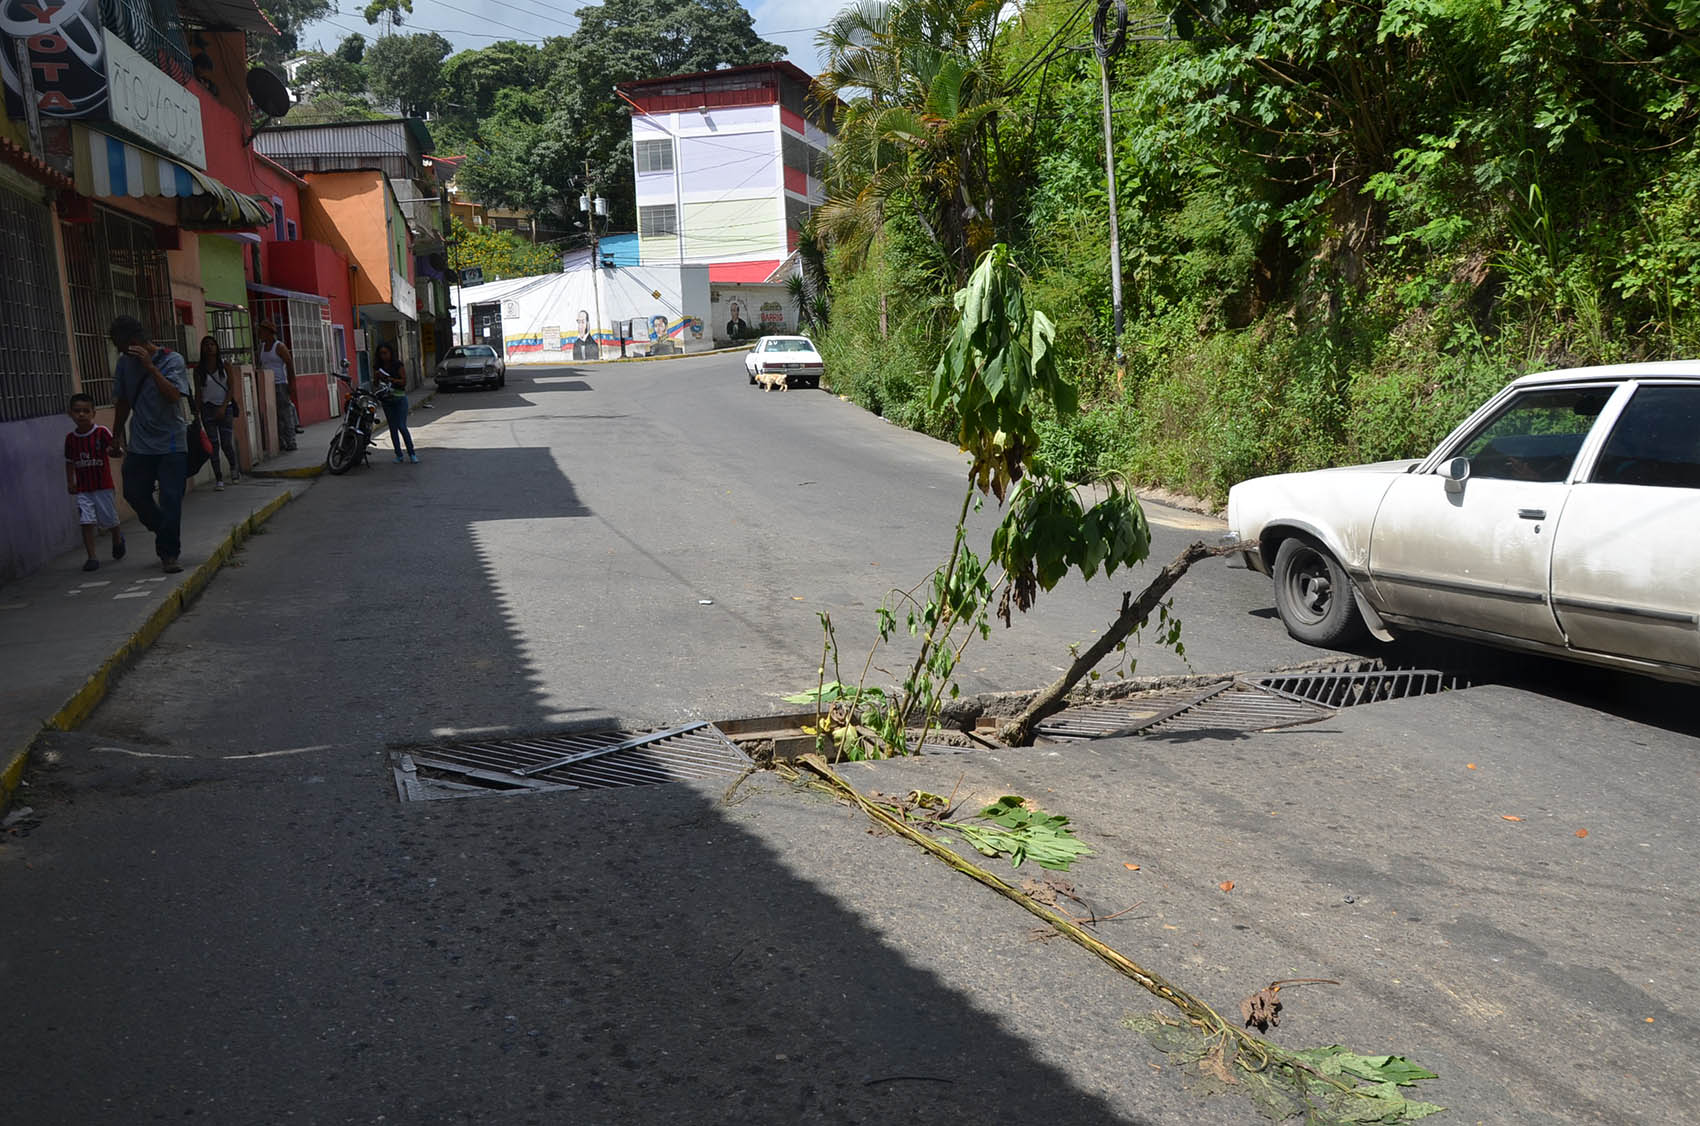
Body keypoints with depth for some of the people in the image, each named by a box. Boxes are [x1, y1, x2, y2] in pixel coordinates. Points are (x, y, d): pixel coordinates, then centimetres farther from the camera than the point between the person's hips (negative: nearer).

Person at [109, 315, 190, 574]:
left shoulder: (172, 360, -10)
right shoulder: (125, 362, 6)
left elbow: (173, 395, -24)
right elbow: (123, 402, 16)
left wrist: (150, 366, -27)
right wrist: (117, 436, 18)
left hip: (170, 443, -5)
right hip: (139, 443, 5)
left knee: (170, 500, -4)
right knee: (134, 493, 6)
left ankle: (169, 554, 6)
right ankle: (164, 532, 30)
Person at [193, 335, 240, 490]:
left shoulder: (225, 363, 0)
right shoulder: (199, 368, 1)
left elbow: (231, 388, -3)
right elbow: (198, 393, 3)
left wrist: (223, 407, -13)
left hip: (225, 407, -1)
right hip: (208, 408, 1)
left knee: (227, 443, -5)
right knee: (213, 443, -2)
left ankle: (234, 468, 25)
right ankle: (218, 479, 2)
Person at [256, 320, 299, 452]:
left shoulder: (279, 346, -5)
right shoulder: (262, 347, 16)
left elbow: (290, 364, -9)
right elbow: (260, 365, 20)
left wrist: (292, 383, -14)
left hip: (280, 384, -7)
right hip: (267, 385, 7)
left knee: (285, 413, -6)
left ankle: (290, 442, -4)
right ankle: (280, 443, 7)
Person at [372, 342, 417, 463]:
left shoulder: (398, 365, -5)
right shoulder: (378, 367, 6)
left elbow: (404, 381, -9)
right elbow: (375, 383, 9)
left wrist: (389, 379, -21)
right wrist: (376, 377, -11)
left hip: (399, 397, -4)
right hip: (386, 399, 4)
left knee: (402, 426, -11)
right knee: (393, 428, 5)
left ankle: (411, 453, -2)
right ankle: (398, 455, 11)